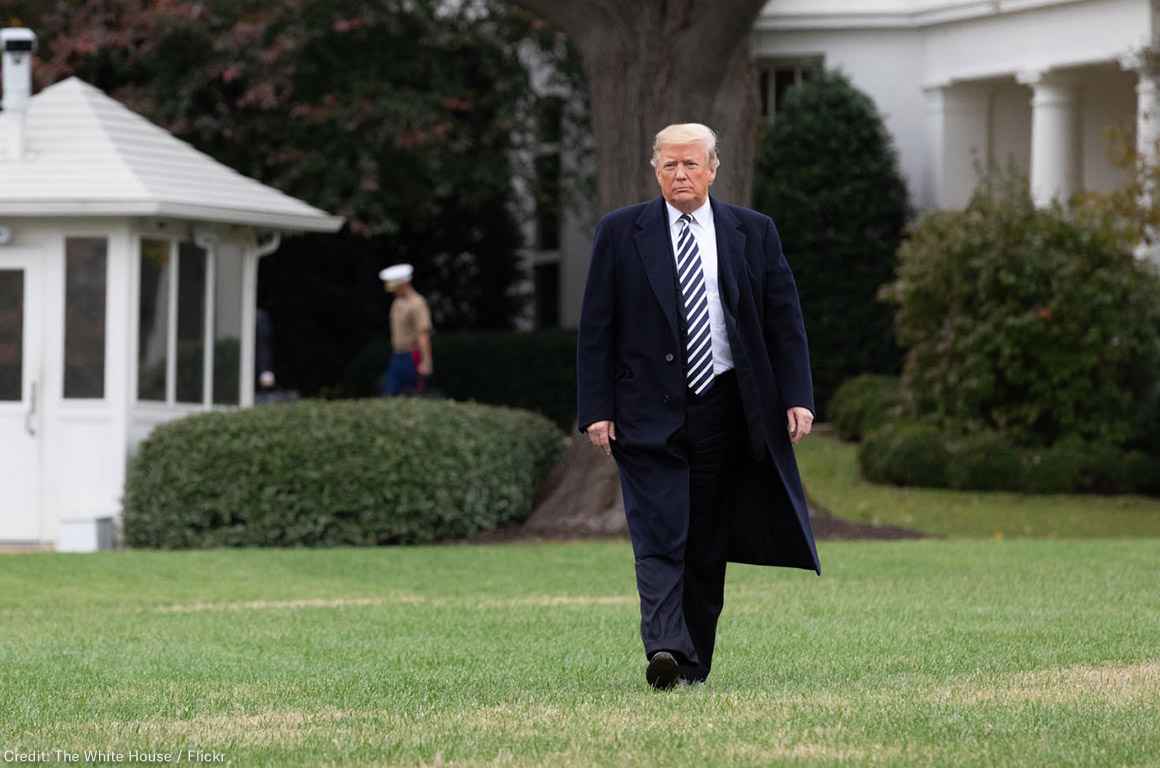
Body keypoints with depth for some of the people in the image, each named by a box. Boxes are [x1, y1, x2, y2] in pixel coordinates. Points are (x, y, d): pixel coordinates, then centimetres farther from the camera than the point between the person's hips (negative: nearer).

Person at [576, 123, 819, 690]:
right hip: (648, 413, -2)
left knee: (708, 545, 6)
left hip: (724, 406, 2)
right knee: (660, 538, -14)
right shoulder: (620, 233, 4)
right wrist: (596, 409, -5)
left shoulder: (753, 233, 8)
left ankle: (695, 664, 13)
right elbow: (596, 329, 3)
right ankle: (665, 649, -26)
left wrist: (797, 397, -3)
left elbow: (785, 320, 8)